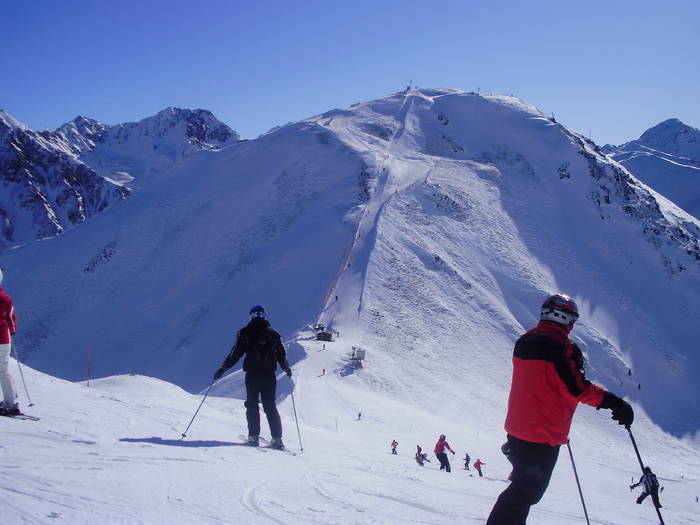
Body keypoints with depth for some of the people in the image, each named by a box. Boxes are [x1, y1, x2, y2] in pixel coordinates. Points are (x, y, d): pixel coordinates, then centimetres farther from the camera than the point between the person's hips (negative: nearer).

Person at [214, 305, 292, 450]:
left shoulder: (245, 333, 1)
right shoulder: (274, 334, 7)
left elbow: (235, 353, -1)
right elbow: (282, 355, 11)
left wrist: (223, 369, 7)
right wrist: (287, 369, 29)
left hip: (252, 374, -2)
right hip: (269, 375, 2)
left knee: (252, 404, 8)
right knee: (270, 406, 7)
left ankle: (254, 436, 1)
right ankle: (277, 438, 2)